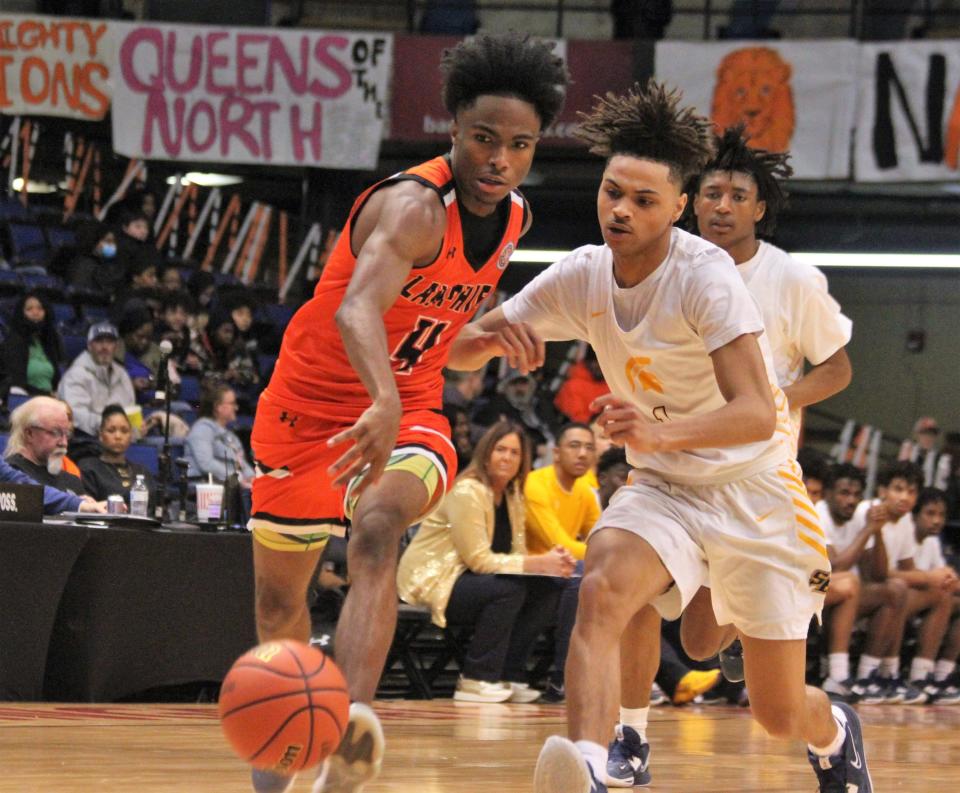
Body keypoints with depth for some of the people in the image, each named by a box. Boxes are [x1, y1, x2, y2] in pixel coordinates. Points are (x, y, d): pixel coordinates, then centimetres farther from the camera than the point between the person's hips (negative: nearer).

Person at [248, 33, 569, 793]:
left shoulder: (514, 217, -2)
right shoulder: (413, 206, -26)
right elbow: (357, 308, -46)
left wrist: (492, 337, -1)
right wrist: (382, 401, -63)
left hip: (409, 410, 3)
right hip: (314, 404, -3)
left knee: (377, 529, -30)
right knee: (279, 595, 9)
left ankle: (351, 727, -46)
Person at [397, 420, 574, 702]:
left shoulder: (512, 496, 11)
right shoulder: (466, 492, -17)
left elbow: (517, 554, 5)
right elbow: (478, 559, -22)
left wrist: (553, 561, -17)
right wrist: (539, 564, -26)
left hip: (464, 578, 9)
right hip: (431, 583, -9)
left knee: (548, 591, -9)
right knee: (509, 588, -32)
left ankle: (508, 676, -6)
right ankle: (474, 681, -23)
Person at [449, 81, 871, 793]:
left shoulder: (705, 274, -24)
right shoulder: (582, 277, -7)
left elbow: (757, 413, -34)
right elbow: (460, 350, 2)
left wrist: (661, 433, -52)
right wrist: (492, 338, -23)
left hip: (753, 489, -4)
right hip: (661, 488, 4)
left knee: (781, 714, 5)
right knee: (602, 594, -32)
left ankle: (835, 734, 42)